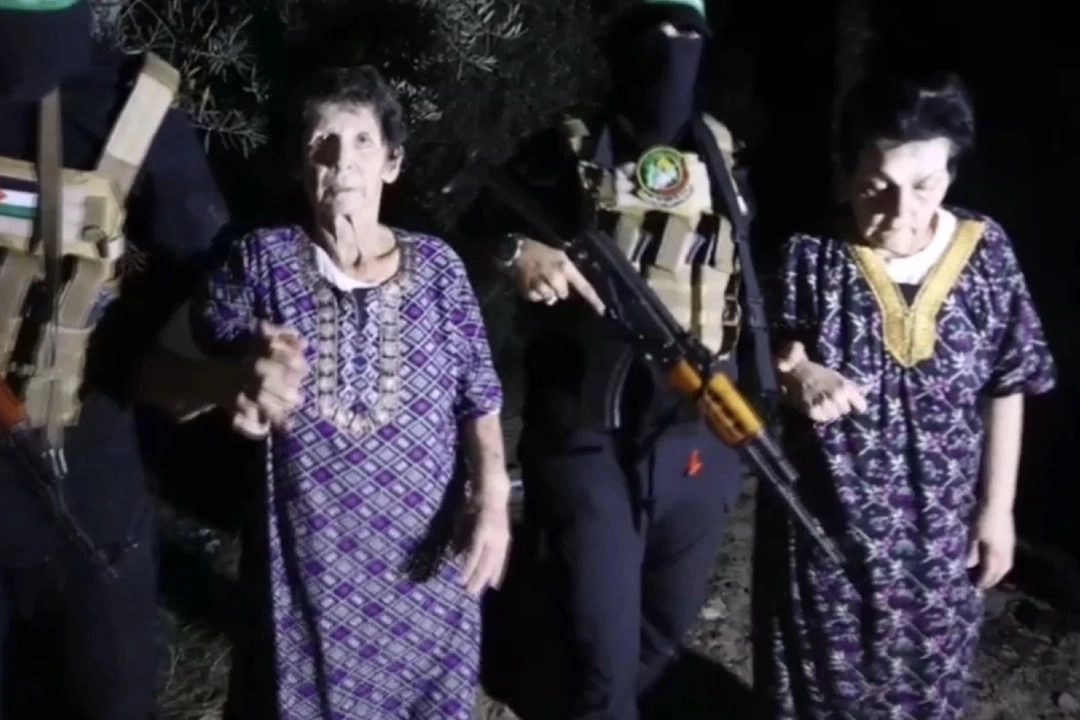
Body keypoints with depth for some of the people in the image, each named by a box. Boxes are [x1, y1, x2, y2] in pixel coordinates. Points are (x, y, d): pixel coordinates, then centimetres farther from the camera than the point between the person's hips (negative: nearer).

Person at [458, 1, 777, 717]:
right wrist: (515, 250, -17)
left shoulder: (725, 160, 10)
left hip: (697, 438, 4)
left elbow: (757, 281, 14)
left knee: (666, 633, 19)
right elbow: (471, 229, 5)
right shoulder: (567, 151, 1)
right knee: (604, 653, -2)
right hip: (587, 441, -3)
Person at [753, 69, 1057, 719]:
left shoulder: (987, 255, -7)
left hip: (939, 532, 2)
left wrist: (997, 508, 3)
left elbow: (1006, 390, 1)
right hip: (824, 523, -1)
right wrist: (797, 374, -33)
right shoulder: (811, 257, -13)